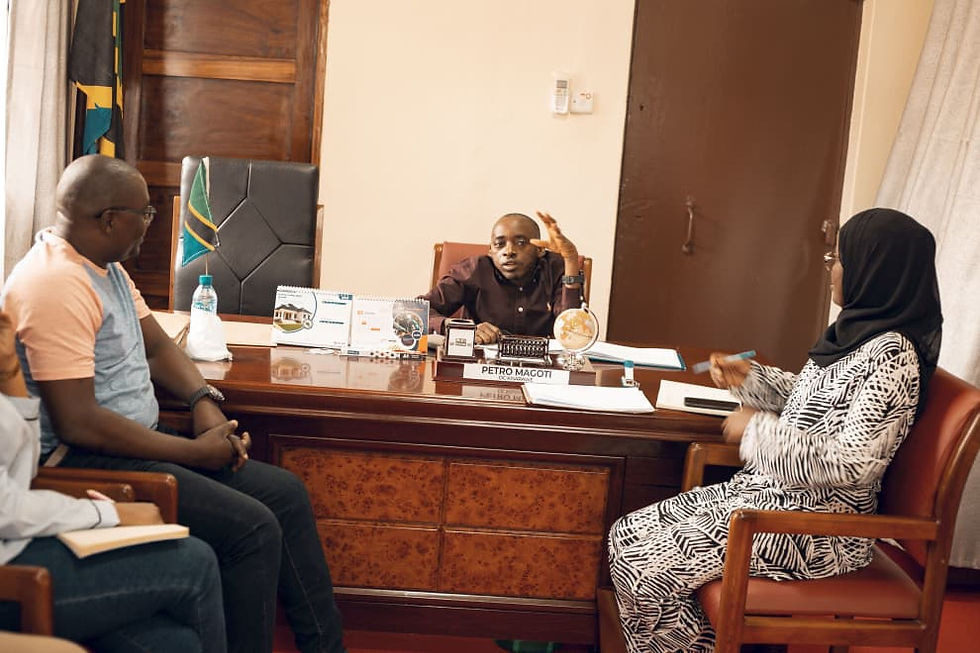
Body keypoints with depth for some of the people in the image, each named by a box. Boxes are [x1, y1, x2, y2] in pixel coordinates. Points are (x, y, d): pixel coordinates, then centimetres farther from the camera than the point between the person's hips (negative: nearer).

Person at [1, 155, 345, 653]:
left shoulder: (105, 265, 11)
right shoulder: (55, 284, -22)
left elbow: (156, 344, 19)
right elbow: (77, 423, -27)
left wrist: (204, 401, -2)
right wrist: (194, 452, -19)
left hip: (135, 443, 10)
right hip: (81, 463, -10)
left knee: (286, 494, 5)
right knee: (252, 527, -22)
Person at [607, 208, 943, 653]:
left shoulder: (892, 354, -21)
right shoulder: (857, 332, 8)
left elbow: (853, 463, -26)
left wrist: (759, 429, -17)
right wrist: (749, 377, 10)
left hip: (818, 527, -10)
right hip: (772, 491, 10)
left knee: (646, 571, -16)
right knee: (626, 535, 2)